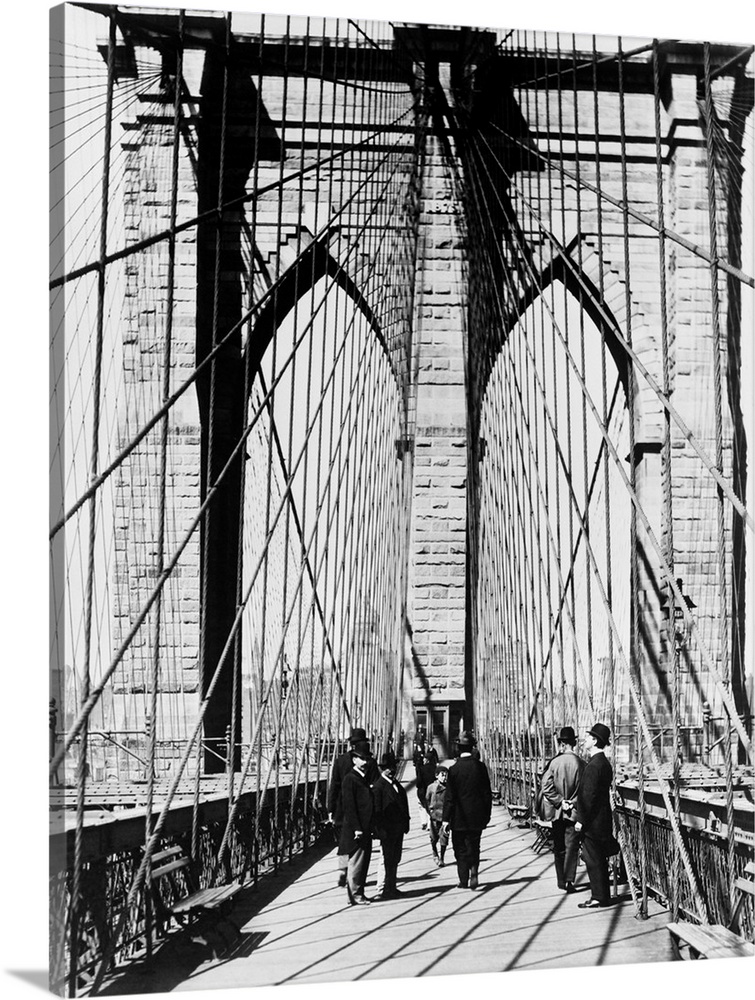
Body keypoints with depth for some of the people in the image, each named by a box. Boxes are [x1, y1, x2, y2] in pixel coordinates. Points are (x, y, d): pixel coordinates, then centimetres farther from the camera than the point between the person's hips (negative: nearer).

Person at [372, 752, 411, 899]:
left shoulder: (396, 785, 14)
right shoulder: (378, 786, -11)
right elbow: (377, 810, -14)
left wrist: (405, 823, 11)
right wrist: (381, 830, -18)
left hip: (398, 828, 8)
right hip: (387, 829, -8)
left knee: (395, 859, 13)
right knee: (387, 860, -4)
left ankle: (391, 887, 21)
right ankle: (384, 890, 2)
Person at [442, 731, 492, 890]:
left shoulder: (454, 769, -12)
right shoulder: (480, 767, -3)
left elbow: (449, 797, -11)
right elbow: (487, 793, 2)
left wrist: (446, 819, -6)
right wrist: (487, 815, 11)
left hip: (459, 817, -3)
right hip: (477, 816, 3)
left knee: (461, 849, 8)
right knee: (474, 846, 16)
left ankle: (463, 881, 8)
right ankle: (474, 872, -3)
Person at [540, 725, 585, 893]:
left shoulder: (554, 762, -9)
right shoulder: (580, 763, -10)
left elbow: (546, 786, -12)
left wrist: (560, 801, -6)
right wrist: (572, 802, 0)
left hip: (557, 811, 1)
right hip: (575, 811, -1)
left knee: (559, 847, 14)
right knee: (572, 846, 3)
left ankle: (561, 881, 20)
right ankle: (569, 880, -6)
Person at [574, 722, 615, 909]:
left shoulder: (594, 765, -20)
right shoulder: (604, 763, 11)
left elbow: (589, 796, -21)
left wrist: (581, 820, -17)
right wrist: (580, 813, 21)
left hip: (592, 822, -10)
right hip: (602, 820, 10)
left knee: (593, 860, -2)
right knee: (599, 860, 15)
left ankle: (599, 898, 3)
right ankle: (602, 895, 21)